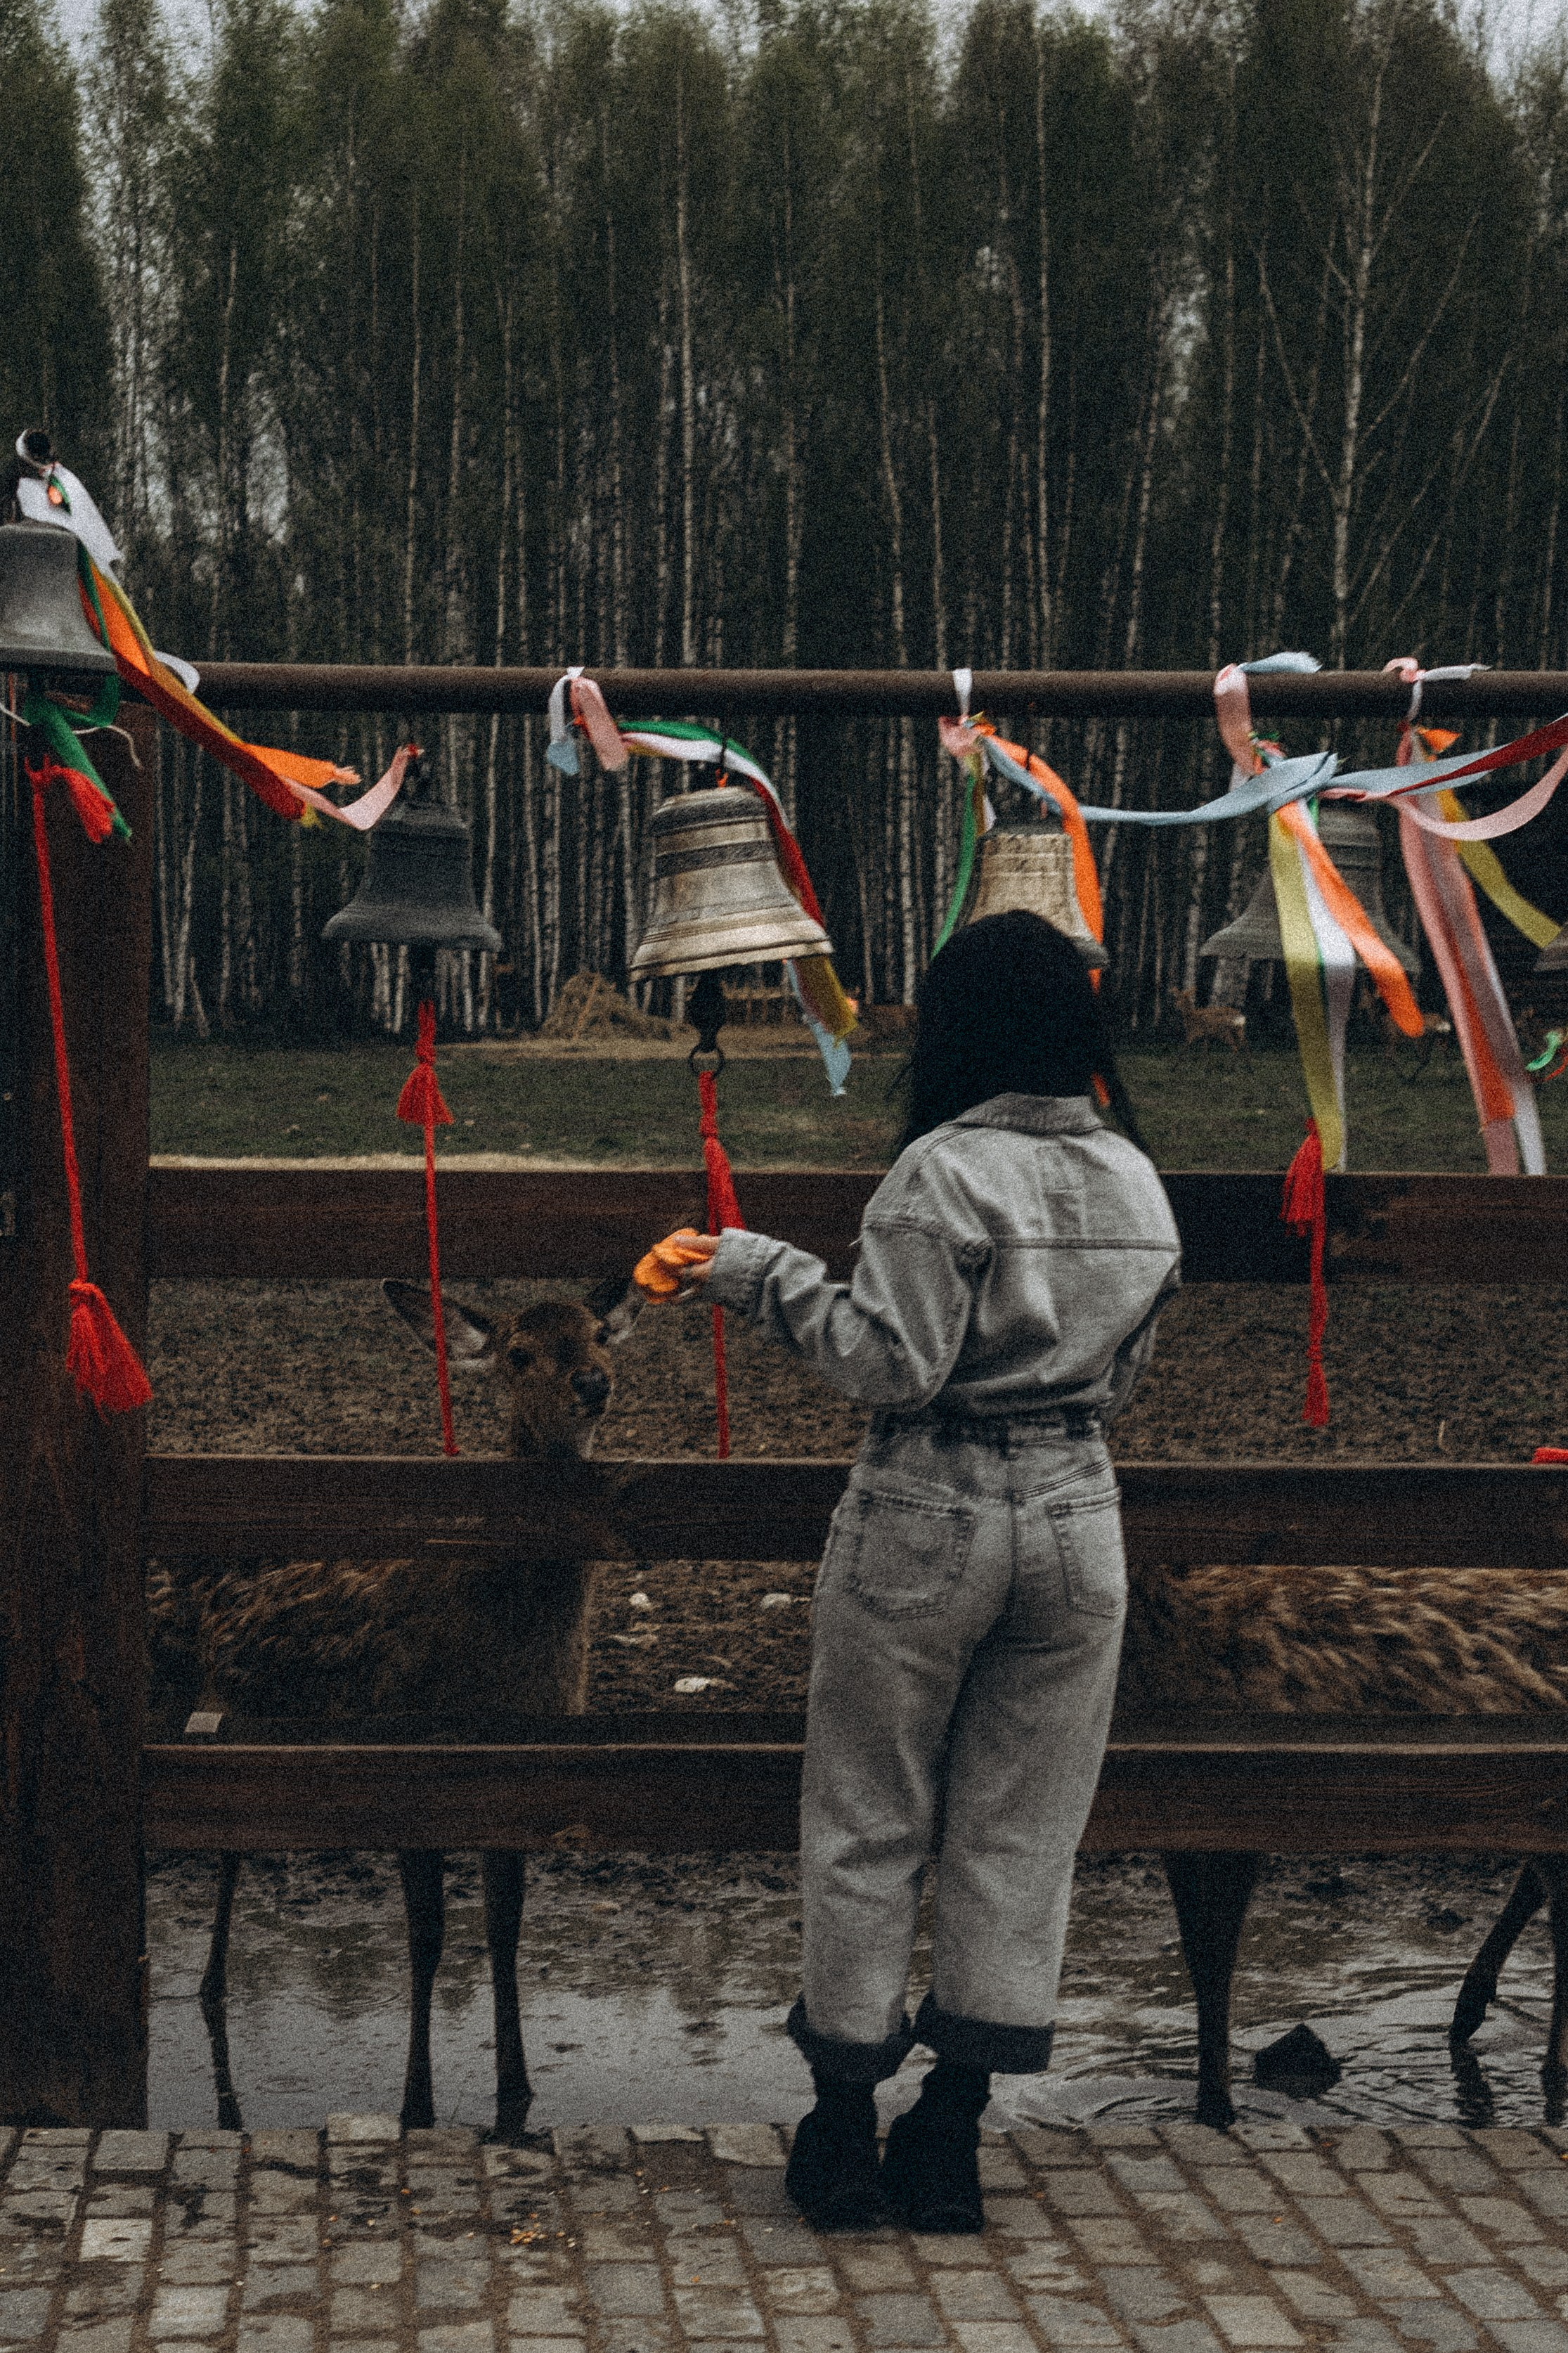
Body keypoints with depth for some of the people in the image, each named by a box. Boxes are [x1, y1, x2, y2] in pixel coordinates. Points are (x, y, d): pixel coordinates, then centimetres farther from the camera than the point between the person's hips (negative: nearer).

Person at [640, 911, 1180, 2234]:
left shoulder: (947, 1172, -14)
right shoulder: (1137, 1182, 6)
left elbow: (894, 1365, -18)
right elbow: (1122, 1376, 13)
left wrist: (762, 1275, -11)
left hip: (929, 1517, -5)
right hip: (1078, 1515, 5)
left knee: (869, 1824, 9)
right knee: (1020, 1833, 11)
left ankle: (845, 2124, 17)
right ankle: (953, 2136, 17)